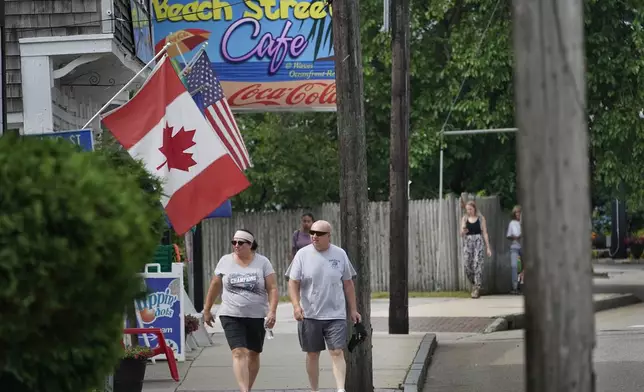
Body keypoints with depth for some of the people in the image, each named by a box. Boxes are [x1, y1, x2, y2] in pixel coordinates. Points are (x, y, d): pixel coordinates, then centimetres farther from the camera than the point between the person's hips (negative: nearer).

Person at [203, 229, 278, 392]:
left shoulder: (263, 262, -1)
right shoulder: (225, 261, 3)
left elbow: (272, 289, -5)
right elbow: (215, 286, 12)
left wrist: (272, 312, -16)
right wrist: (207, 310, 14)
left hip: (256, 316, 1)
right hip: (231, 316, -1)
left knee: (253, 354, 10)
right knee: (239, 352, -15)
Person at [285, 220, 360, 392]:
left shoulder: (340, 254, 2)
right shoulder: (303, 254, -2)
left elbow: (348, 284, 10)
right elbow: (293, 282, -2)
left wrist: (353, 309, 9)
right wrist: (296, 305, -16)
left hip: (335, 314, 0)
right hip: (309, 314, 0)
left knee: (337, 352, -10)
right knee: (312, 354, 9)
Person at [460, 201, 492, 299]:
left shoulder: (480, 218, 3)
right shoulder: (464, 219, 9)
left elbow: (485, 233, 3)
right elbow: (462, 234, 8)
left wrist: (488, 247, 0)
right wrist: (463, 231, -17)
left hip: (478, 242, -3)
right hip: (467, 243, 3)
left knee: (477, 265, -12)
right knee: (468, 266, -3)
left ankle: (477, 288, -9)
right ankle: (474, 285, 20)